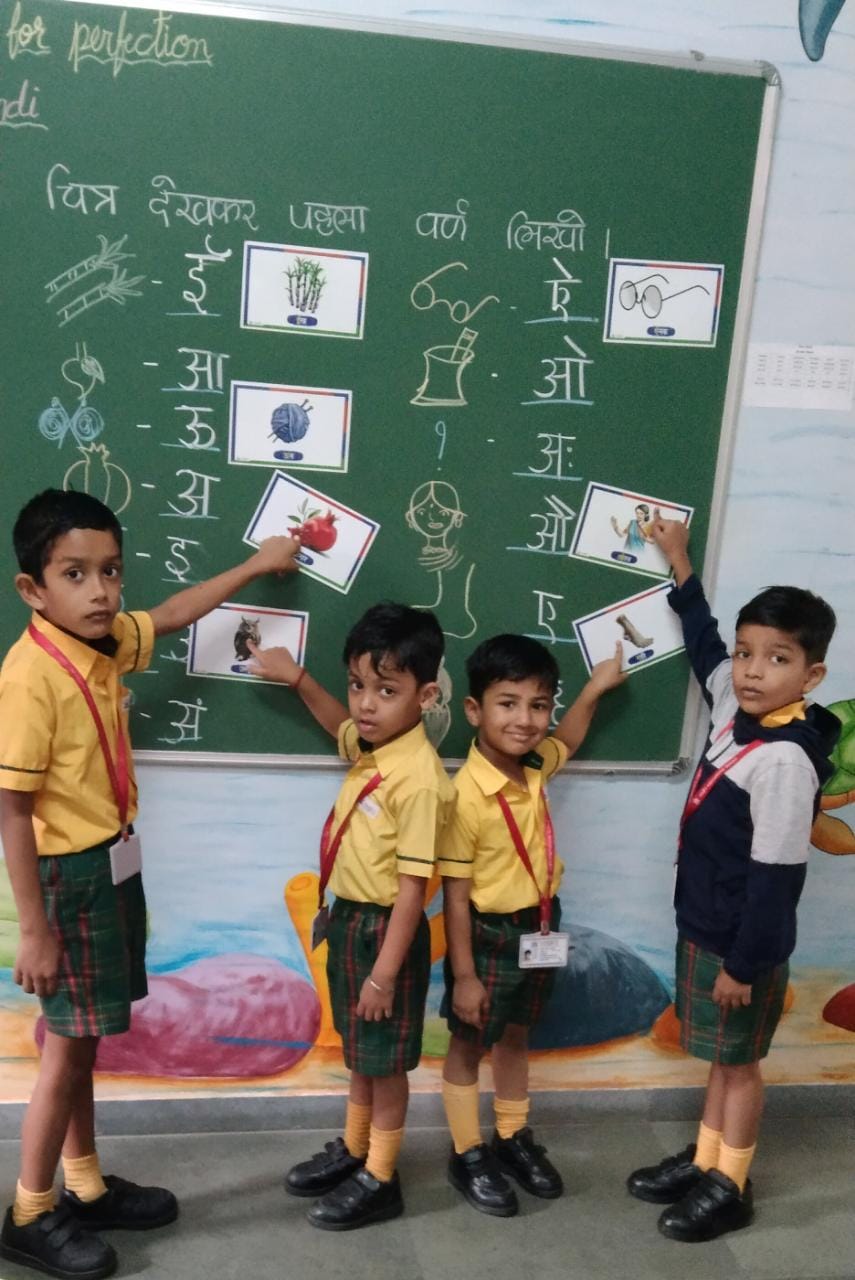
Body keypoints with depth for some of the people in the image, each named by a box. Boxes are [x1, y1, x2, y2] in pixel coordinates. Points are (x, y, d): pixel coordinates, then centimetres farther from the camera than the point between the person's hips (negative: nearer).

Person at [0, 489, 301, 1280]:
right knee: (68, 1044, 4)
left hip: (113, 864, 8)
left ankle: (86, 1189, 32)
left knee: (83, 1037, 18)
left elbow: (172, 616, 21)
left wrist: (256, 567, 28)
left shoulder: (108, 643, 0)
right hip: (68, 876, -8)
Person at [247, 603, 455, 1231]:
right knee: (358, 1049, 24)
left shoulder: (418, 780, -28)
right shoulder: (371, 746, -2)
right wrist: (297, 677, 18)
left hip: (385, 928, -9)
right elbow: (343, 728, 26)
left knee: (385, 1060, 10)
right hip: (348, 918, 9)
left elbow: (412, 887, -25)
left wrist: (385, 971, -22)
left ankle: (380, 1180, 27)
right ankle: (353, 1150, 43)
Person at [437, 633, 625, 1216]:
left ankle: (514, 1138, 40)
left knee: (516, 1037, 23)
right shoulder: (467, 795, -26)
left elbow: (567, 741, 23)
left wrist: (595, 687, 16)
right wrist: (464, 973, -18)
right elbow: (455, 893, -21)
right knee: (469, 1045, 12)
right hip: (489, 935, -7)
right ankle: (468, 1155, 28)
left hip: (540, 928, 7)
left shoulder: (534, 767, -5)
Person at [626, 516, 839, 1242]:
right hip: (703, 924, 8)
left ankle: (731, 1187, 27)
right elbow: (704, 648, 18)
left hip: (743, 938, -8)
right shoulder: (735, 711, -3)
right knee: (719, 1055, 21)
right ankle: (704, 1161, 36)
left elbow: (775, 874, -23)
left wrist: (746, 963, -17)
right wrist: (681, 566, 25)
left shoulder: (785, 758, -27)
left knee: (739, 1059, 10)